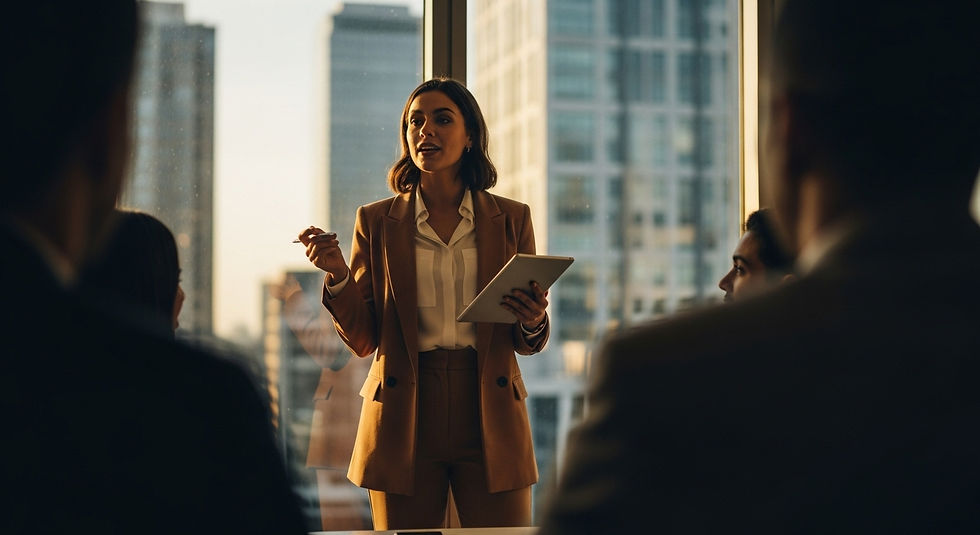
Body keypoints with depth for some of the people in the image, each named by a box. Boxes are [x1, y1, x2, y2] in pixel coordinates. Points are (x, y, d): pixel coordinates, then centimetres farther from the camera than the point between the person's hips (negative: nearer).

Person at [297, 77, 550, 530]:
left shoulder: (511, 219, 7)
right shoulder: (376, 221, 6)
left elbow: (526, 342, 10)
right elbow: (363, 339, 4)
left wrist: (532, 323, -13)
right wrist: (337, 274, -12)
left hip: (489, 419, 0)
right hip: (404, 421, 0)